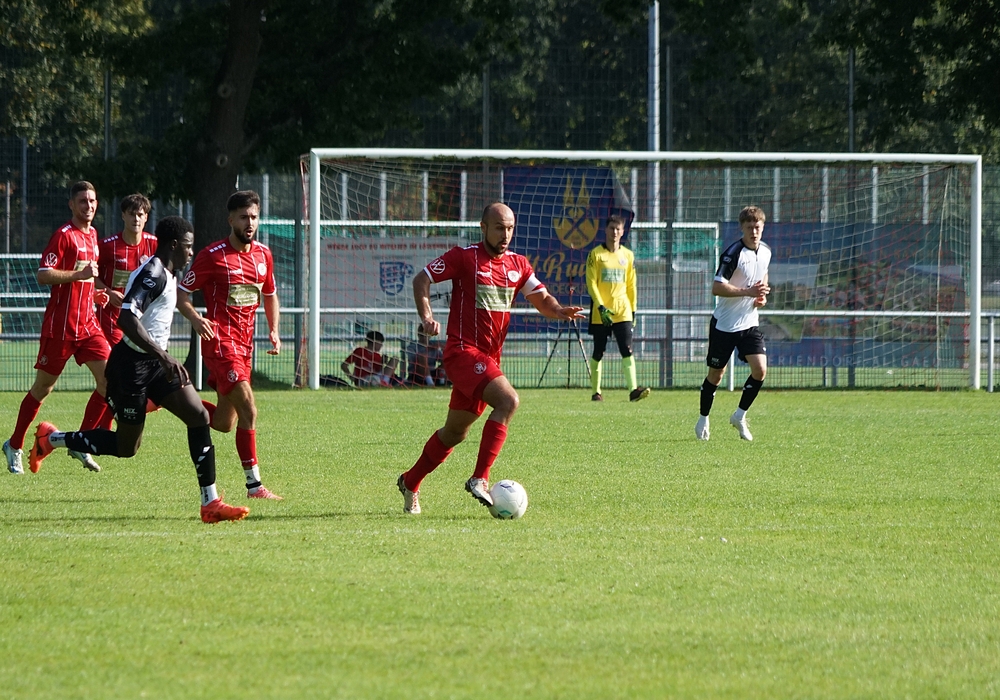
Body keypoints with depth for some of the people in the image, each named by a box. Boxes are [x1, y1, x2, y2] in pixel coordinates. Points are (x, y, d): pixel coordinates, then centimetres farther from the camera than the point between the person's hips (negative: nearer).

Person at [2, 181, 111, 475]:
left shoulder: (92, 235, 14)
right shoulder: (64, 235, -11)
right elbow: (43, 275, -19)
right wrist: (78, 275, -26)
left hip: (87, 323, 7)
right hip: (60, 326, -7)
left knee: (108, 379, -7)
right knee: (43, 387, 2)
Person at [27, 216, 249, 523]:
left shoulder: (165, 275, 13)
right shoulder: (152, 274, -19)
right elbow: (127, 320, -30)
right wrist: (164, 357, -33)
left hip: (156, 362, 10)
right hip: (132, 364, -10)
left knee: (199, 416, -5)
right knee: (126, 447, 1)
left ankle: (210, 503, -5)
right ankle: (51, 439, 21)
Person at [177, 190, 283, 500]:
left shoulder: (263, 254, 10)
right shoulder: (212, 255, -9)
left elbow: (270, 295, 25)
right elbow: (181, 292, -6)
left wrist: (273, 330, 9)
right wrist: (195, 318, -26)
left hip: (244, 343, 7)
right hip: (220, 342, -7)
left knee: (224, 422, 10)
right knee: (248, 410, -18)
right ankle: (254, 484, -13)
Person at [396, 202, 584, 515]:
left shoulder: (518, 265, 11)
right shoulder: (464, 257, -7)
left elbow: (541, 299, 8)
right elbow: (422, 279, -3)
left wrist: (560, 310, -15)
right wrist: (426, 317, -19)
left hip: (489, 358, 7)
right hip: (463, 351, -7)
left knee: (455, 432, 16)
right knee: (508, 401, -27)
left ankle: (410, 483, 33)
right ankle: (479, 479, -26)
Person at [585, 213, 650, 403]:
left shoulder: (627, 256, 10)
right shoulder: (596, 254, 0)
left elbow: (631, 285, 15)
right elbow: (591, 283, -5)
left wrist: (633, 309, 10)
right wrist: (601, 307, -15)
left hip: (622, 311, 2)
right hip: (600, 313, -2)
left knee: (627, 351, -10)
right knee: (598, 352, 4)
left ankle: (633, 389, -19)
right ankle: (596, 391, 12)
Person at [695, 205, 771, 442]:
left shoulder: (765, 251, 4)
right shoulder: (733, 253, -19)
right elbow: (717, 288, -23)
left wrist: (762, 295, 6)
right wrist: (748, 292, -28)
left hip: (750, 323, 5)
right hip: (724, 324, -5)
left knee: (760, 370, -10)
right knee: (716, 374, 5)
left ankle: (740, 416, 10)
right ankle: (703, 420, 26)